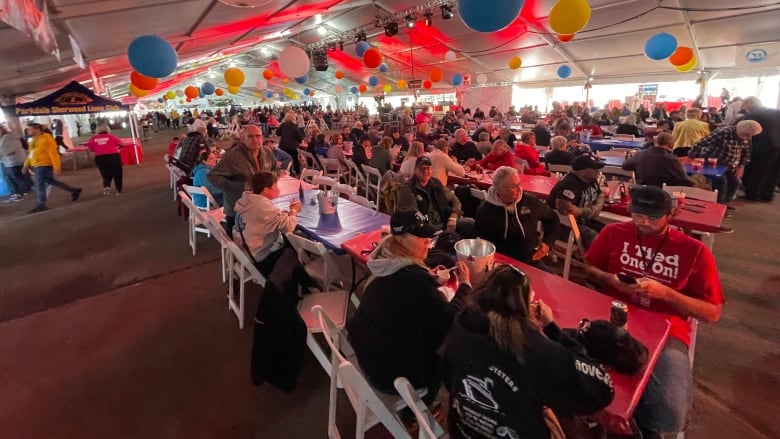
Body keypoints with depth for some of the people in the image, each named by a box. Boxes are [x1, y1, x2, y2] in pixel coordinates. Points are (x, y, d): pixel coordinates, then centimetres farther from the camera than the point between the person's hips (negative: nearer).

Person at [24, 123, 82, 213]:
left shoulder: (46, 139, -15)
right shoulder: (34, 140, 13)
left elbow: (53, 154, -19)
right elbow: (31, 154, 21)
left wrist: (56, 167, -22)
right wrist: (26, 165, 16)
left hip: (44, 165, -9)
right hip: (36, 166, 9)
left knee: (39, 184, -7)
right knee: (51, 181, 16)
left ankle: (41, 205, 1)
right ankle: (74, 190, 24)